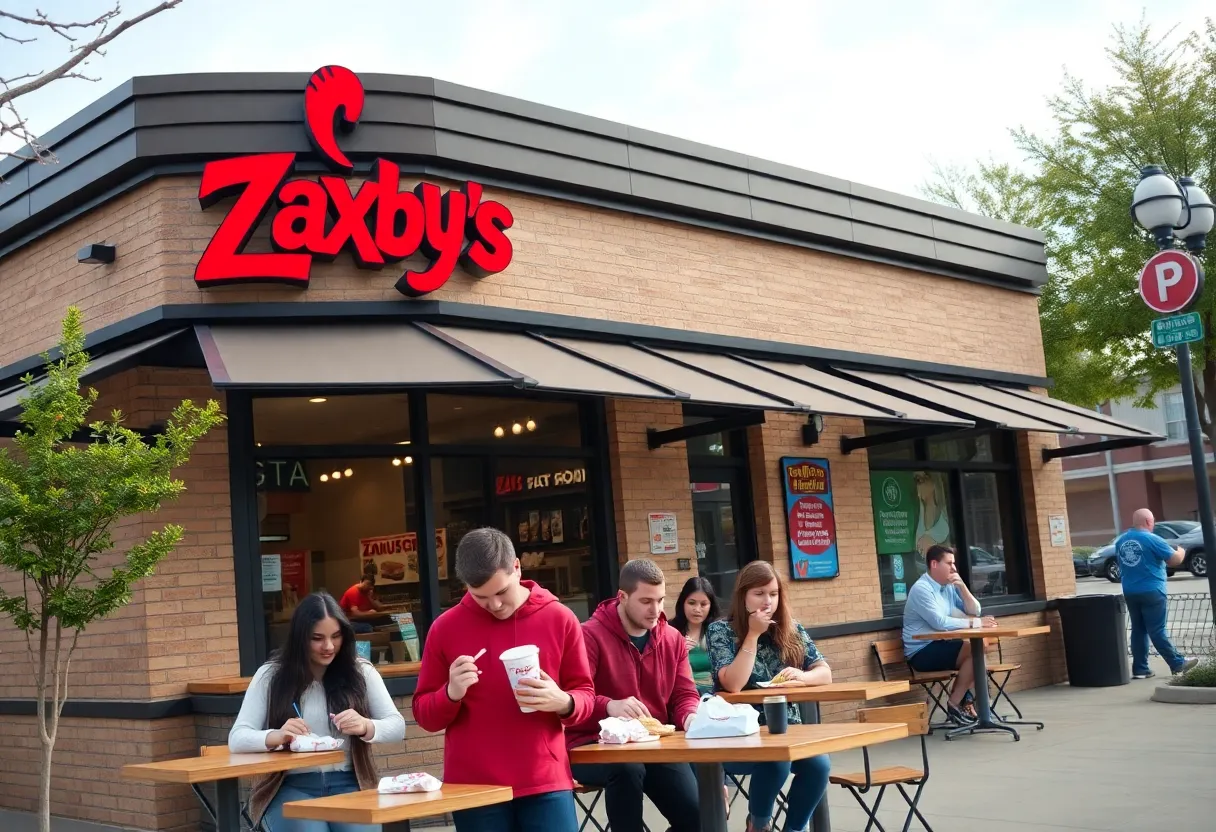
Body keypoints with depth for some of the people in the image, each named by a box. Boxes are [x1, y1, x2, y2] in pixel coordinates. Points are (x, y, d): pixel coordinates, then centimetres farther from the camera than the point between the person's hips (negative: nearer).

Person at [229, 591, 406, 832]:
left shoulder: (360, 672, 7)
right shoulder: (271, 676, 3)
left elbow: (398, 727, 1)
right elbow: (237, 739, -3)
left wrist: (366, 726, -22)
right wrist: (276, 736, -25)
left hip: (348, 785, 1)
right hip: (292, 787, -1)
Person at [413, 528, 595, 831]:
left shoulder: (560, 619, 2)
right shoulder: (444, 628, 2)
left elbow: (585, 696, 8)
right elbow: (424, 714, 6)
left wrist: (563, 702, -14)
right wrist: (451, 694, -15)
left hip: (547, 783, 0)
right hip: (474, 788, 0)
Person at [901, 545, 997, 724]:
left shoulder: (949, 587, 9)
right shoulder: (921, 589, -15)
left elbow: (974, 612, 9)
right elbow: (939, 622, -26)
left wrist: (962, 586, -5)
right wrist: (975, 623, -21)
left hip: (940, 646, 8)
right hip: (922, 652, -8)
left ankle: (962, 697, 2)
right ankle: (954, 704, -11)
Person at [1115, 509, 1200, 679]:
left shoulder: (1121, 540, 8)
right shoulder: (1152, 539, -12)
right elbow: (1175, 560, -9)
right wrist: (1181, 552, 10)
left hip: (1129, 593, 6)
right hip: (1151, 592, -6)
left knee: (1138, 630, 9)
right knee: (1157, 631, -3)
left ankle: (1140, 669, 9)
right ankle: (1178, 664, 6)